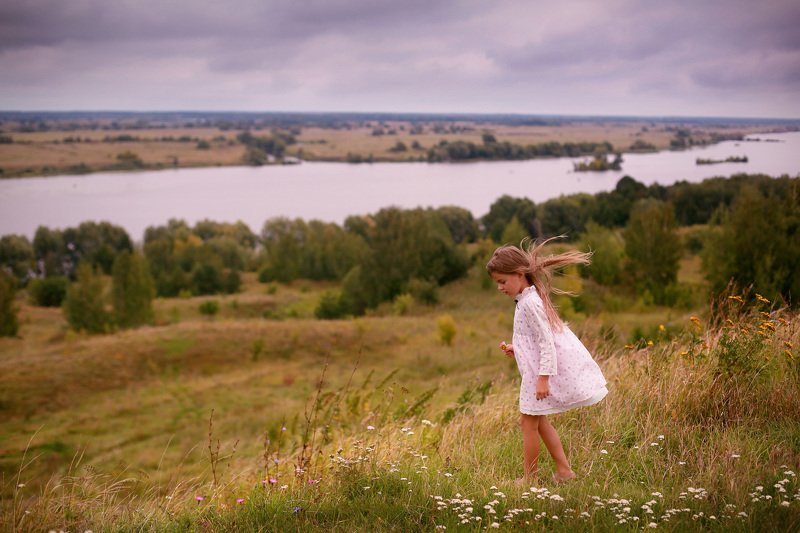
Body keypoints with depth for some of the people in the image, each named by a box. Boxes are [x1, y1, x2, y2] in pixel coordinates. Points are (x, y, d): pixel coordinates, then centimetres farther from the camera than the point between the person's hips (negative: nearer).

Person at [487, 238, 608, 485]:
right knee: (537, 419, 16)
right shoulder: (529, 299, 13)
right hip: (541, 369, 10)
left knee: (529, 421, -1)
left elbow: (546, 340, -23)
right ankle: (564, 470, 19)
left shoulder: (530, 303, -19)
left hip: (544, 369, -10)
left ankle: (529, 478, 9)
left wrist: (543, 377, -25)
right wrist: (515, 350, 7)